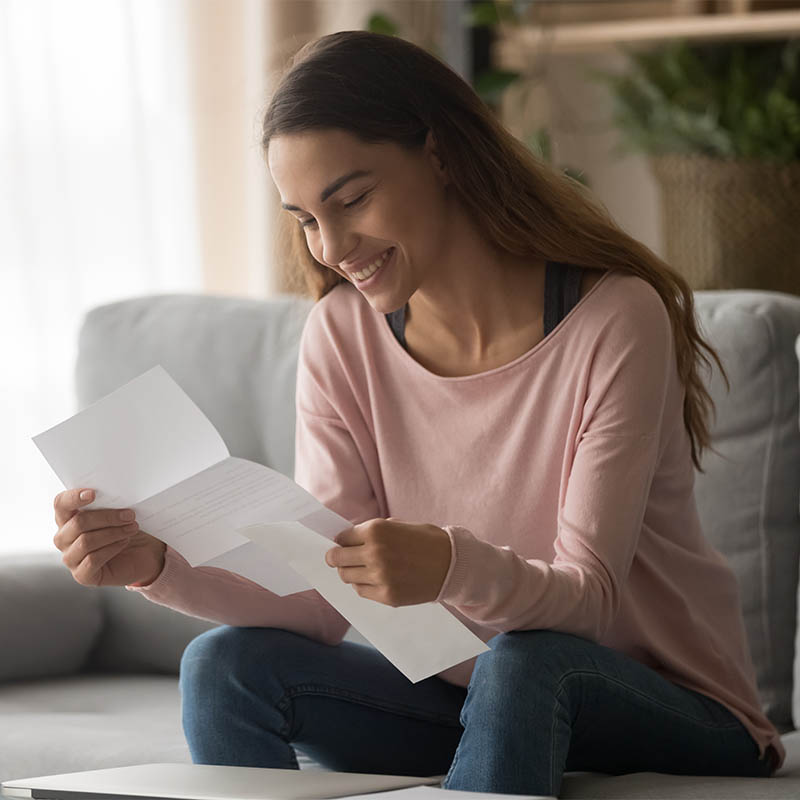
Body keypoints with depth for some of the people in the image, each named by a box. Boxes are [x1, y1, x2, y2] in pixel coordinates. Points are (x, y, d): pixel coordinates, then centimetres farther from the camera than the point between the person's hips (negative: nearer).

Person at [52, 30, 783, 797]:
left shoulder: (616, 321, -18)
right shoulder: (343, 338, -3)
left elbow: (588, 596, -23)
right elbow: (321, 600, -9)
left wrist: (452, 568, -44)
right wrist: (156, 565, -27)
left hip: (673, 716, -4)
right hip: (465, 697, 5)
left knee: (523, 662, -36)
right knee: (224, 667, -16)